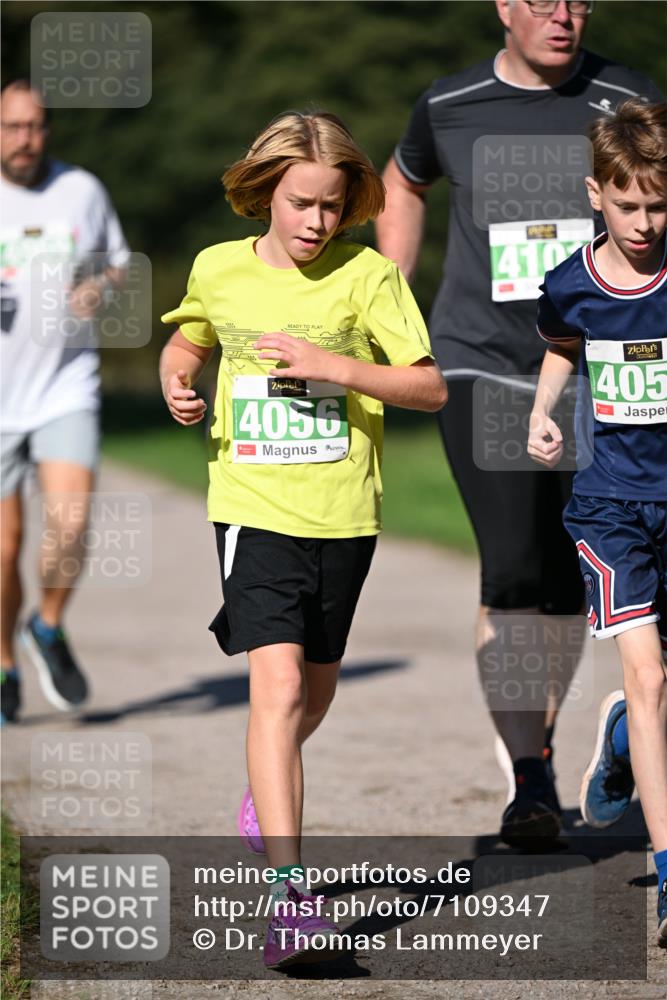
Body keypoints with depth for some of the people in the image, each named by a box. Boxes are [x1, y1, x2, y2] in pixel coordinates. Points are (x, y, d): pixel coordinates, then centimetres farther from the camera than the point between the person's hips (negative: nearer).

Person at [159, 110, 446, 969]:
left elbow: (432, 388, -6)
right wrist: (177, 380, 2)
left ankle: (264, 791, 52)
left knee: (314, 693, 17)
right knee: (277, 682, -18)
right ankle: (287, 892, -24)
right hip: (253, 507, -1)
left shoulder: (368, 275, -4)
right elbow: (188, 339, 24)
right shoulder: (218, 269, 2)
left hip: (343, 512, 1)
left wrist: (334, 366, -18)